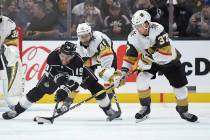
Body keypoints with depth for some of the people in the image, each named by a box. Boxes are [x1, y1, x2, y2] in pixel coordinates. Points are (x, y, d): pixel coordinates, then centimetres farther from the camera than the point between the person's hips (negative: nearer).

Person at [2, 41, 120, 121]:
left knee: (95, 86, -14)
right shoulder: (53, 56, -36)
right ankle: (16, 111, 0)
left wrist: (66, 90, -53)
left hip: (76, 72, -1)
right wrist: (59, 79, -39)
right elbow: (50, 73, -22)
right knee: (39, 90, -9)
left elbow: (76, 81, -42)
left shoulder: (78, 60, -40)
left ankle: (108, 110, 5)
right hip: (56, 73, 1)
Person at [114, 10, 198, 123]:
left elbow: (166, 52, -38)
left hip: (169, 60, -3)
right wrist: (123, 73, -23)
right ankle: (145, 108, -3)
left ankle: (183, 111, 28)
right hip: (150, 61, 3)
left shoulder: (157, 29, -34)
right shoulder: (133, 37, -19)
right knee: (142, 78, -22)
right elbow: (129, 57, -12)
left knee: (179, 86, 2)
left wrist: (149, 58, -44)